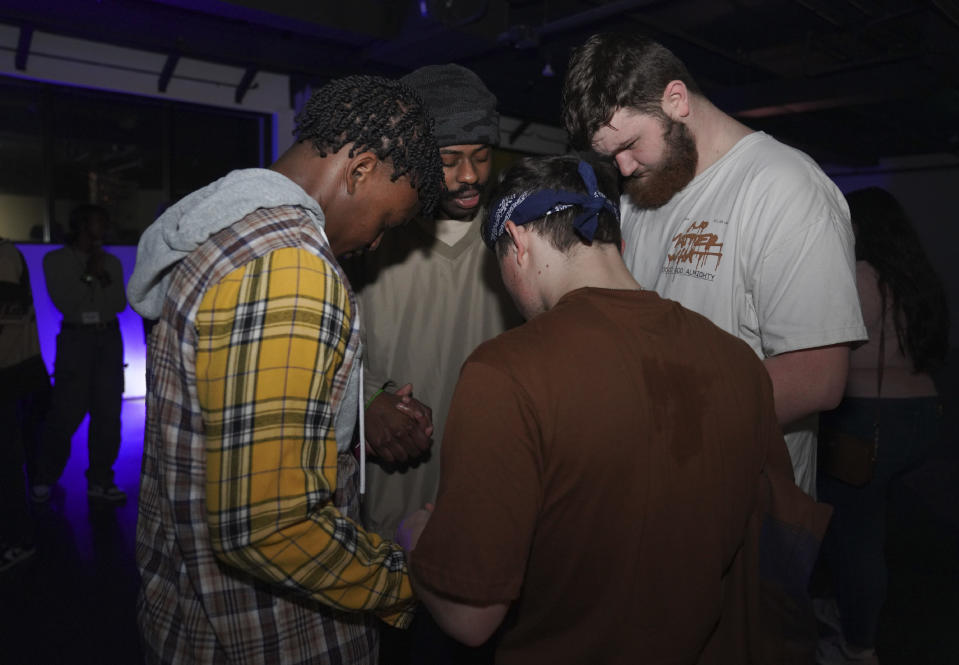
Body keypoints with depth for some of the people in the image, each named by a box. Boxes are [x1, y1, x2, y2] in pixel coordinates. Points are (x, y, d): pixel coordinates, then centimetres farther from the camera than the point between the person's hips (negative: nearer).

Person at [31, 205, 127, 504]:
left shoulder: (111, 262, 11)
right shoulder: (56, 260, 2)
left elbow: (120, 304, 5)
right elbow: (64, 303, -7)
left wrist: (105, 277, -7)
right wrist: (88, 275, -8)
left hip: (109, 337, 3)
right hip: (76, 337, -3)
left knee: (108, 413, 1)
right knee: (67, 413, -6)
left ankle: (100, 481, 10)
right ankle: (44, 479, 13)